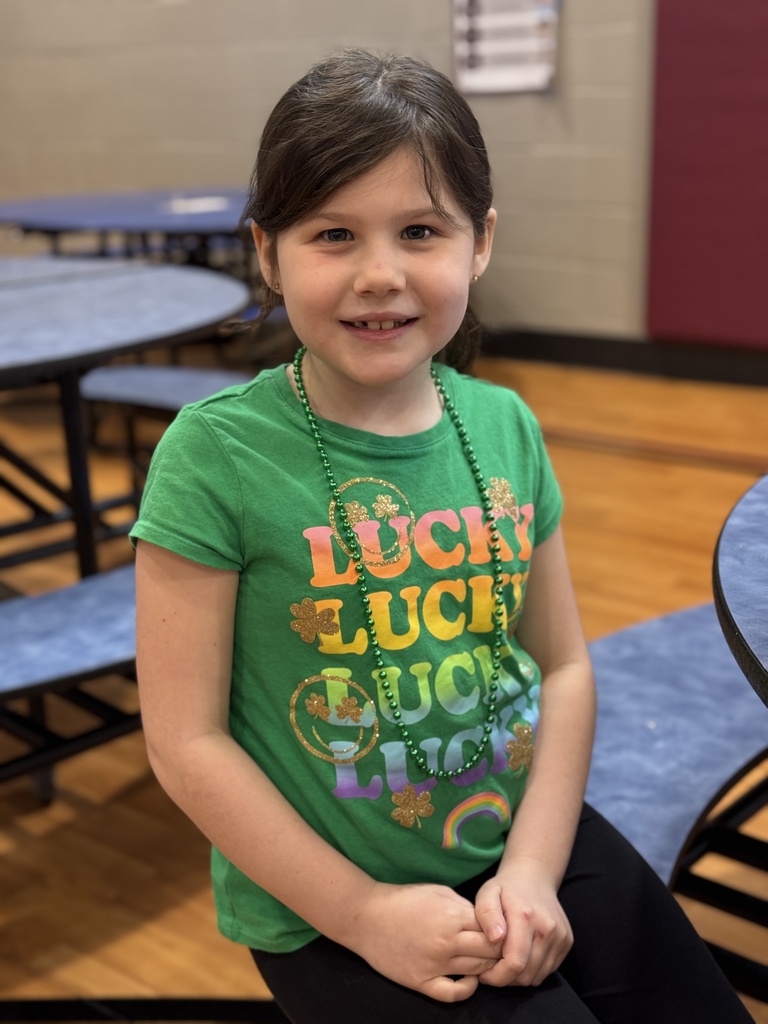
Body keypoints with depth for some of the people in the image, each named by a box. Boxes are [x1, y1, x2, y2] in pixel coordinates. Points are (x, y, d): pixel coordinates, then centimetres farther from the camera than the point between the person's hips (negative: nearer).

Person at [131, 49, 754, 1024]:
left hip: (527, 843, 5)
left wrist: (533, 868, -8)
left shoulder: (504, 427, -4)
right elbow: (187, 740, -14)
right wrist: (362, 913, -14)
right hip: (325, 906, -4)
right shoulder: (215, 454, -17)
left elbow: (563, 666, 3)